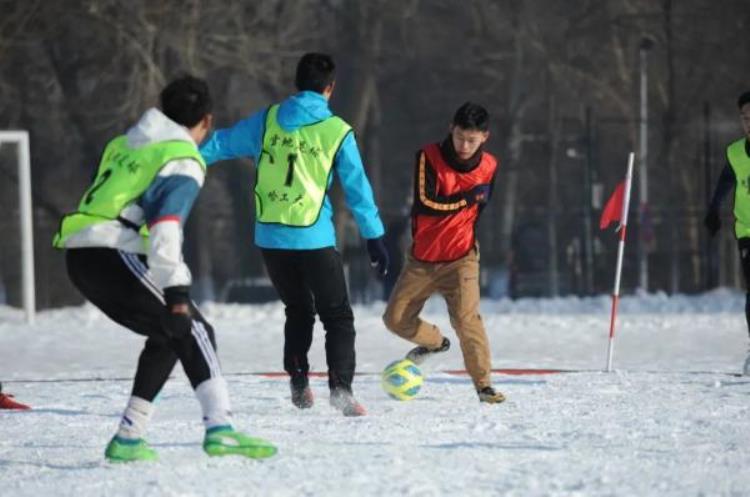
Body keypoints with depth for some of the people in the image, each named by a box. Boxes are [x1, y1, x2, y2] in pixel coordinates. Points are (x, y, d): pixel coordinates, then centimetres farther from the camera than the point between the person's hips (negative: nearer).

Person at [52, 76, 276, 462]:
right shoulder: (183, 162, -3)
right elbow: (166, 228, -16)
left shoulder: (124, 146, 24)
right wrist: (176, 292, -22)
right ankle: (219, 428, -25)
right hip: (114, 255, -8)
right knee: (193, 331, -8)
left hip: (79, 256, 8)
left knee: (167, 335, 19)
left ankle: (128, 438, 16)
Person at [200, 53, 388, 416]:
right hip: (314, 238, -4)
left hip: (269, 237, 4)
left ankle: (298, 383, 12)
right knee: (337, 316, 3)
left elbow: (220, 144, 13)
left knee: (298, 311, 22)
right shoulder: (337, 132, -3)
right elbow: (357, 189, 0)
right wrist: (375, 237, 6)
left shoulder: (266, 121, 5)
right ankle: (340, 386, -15)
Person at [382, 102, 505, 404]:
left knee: (466, 318, -20)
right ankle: (435, 342, 35)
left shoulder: (489, 166, -2)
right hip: (422, 258, 1)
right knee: (396, 319, 5)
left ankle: (483, 383, -11)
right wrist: (466, 198, -21)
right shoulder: (429, 157, -11)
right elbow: (425, 203, -22)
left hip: (461, 257, -1)